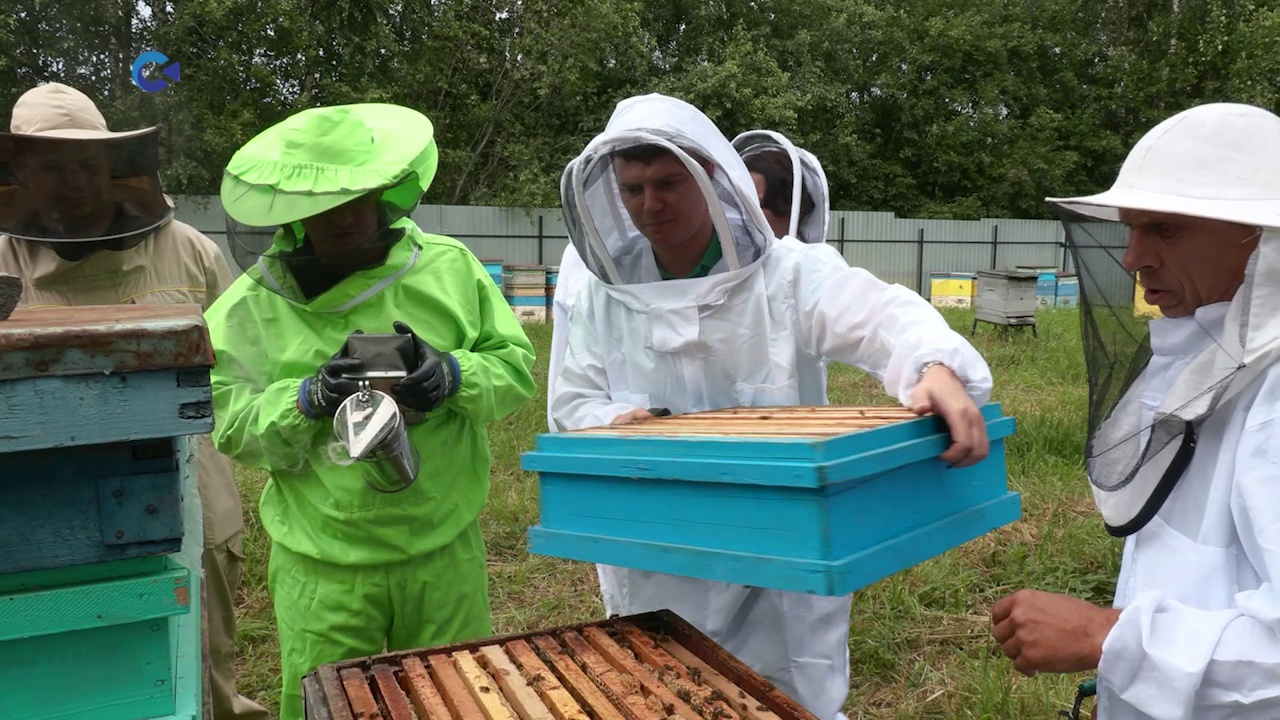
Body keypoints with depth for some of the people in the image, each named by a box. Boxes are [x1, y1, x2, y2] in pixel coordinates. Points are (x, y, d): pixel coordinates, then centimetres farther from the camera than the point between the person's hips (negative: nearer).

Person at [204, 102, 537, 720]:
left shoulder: (450, 268, -2)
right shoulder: (251, 304, -3)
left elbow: (516, 368, -1)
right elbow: (230, 425, -6)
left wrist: (455, 375, -20)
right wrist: (308, 400, -22)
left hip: (444, 549, 1)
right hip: (323, 564, -1)